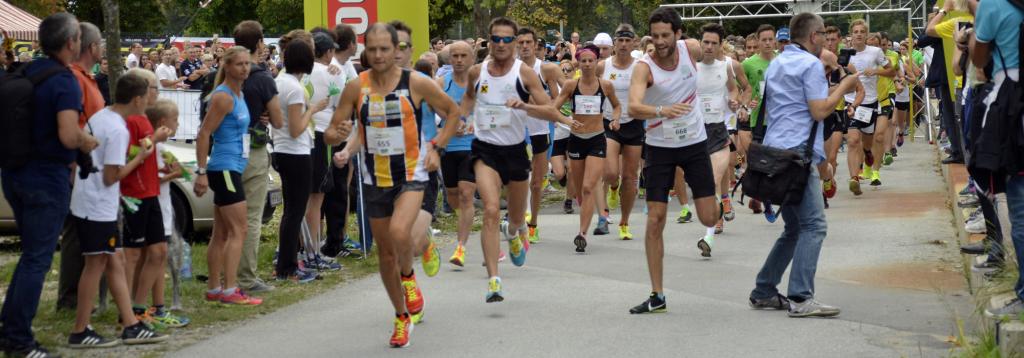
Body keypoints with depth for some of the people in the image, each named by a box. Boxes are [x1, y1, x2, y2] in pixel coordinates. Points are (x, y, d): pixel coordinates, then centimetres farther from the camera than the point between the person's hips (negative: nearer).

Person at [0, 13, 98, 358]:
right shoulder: (65, 83, -18)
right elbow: (68, 136, -30)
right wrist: (88, 141, -9)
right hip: (47, 178, -8)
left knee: (32, 253, 21)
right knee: (37, 260, 1)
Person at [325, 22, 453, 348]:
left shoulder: (416, 84, -9)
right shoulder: (356, 88, -4)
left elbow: (453, 112, 6)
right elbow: (332, 131, -1)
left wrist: (436, 147, -5)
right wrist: (338, 139, -24)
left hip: (411, 175, -3)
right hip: (375, 179, 3)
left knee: (399, 232, -29)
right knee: (385, 252, 11)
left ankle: (409, 277, 3)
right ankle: (402, 317, 29)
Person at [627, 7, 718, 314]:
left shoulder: (692, 49, -10)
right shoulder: (644, 67, -20)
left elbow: (708, 58, 17)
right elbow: (633, 107, -37)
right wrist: (662, 111, -55)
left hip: (695, 142, 2)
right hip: (660, 147, -2)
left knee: (709, 219, -2)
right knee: (655, 221, -5)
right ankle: (657, 296, 4)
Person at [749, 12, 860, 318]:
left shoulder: (776, 64, 21)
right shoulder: (811, 64, -6)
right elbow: (819, 111, -13)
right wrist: (844, 86, 0)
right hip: (797, 152, -9)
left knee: (794, 228, 16)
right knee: (813, 226, -11)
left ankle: (764, 292, 16)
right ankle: (801, 298, -20)